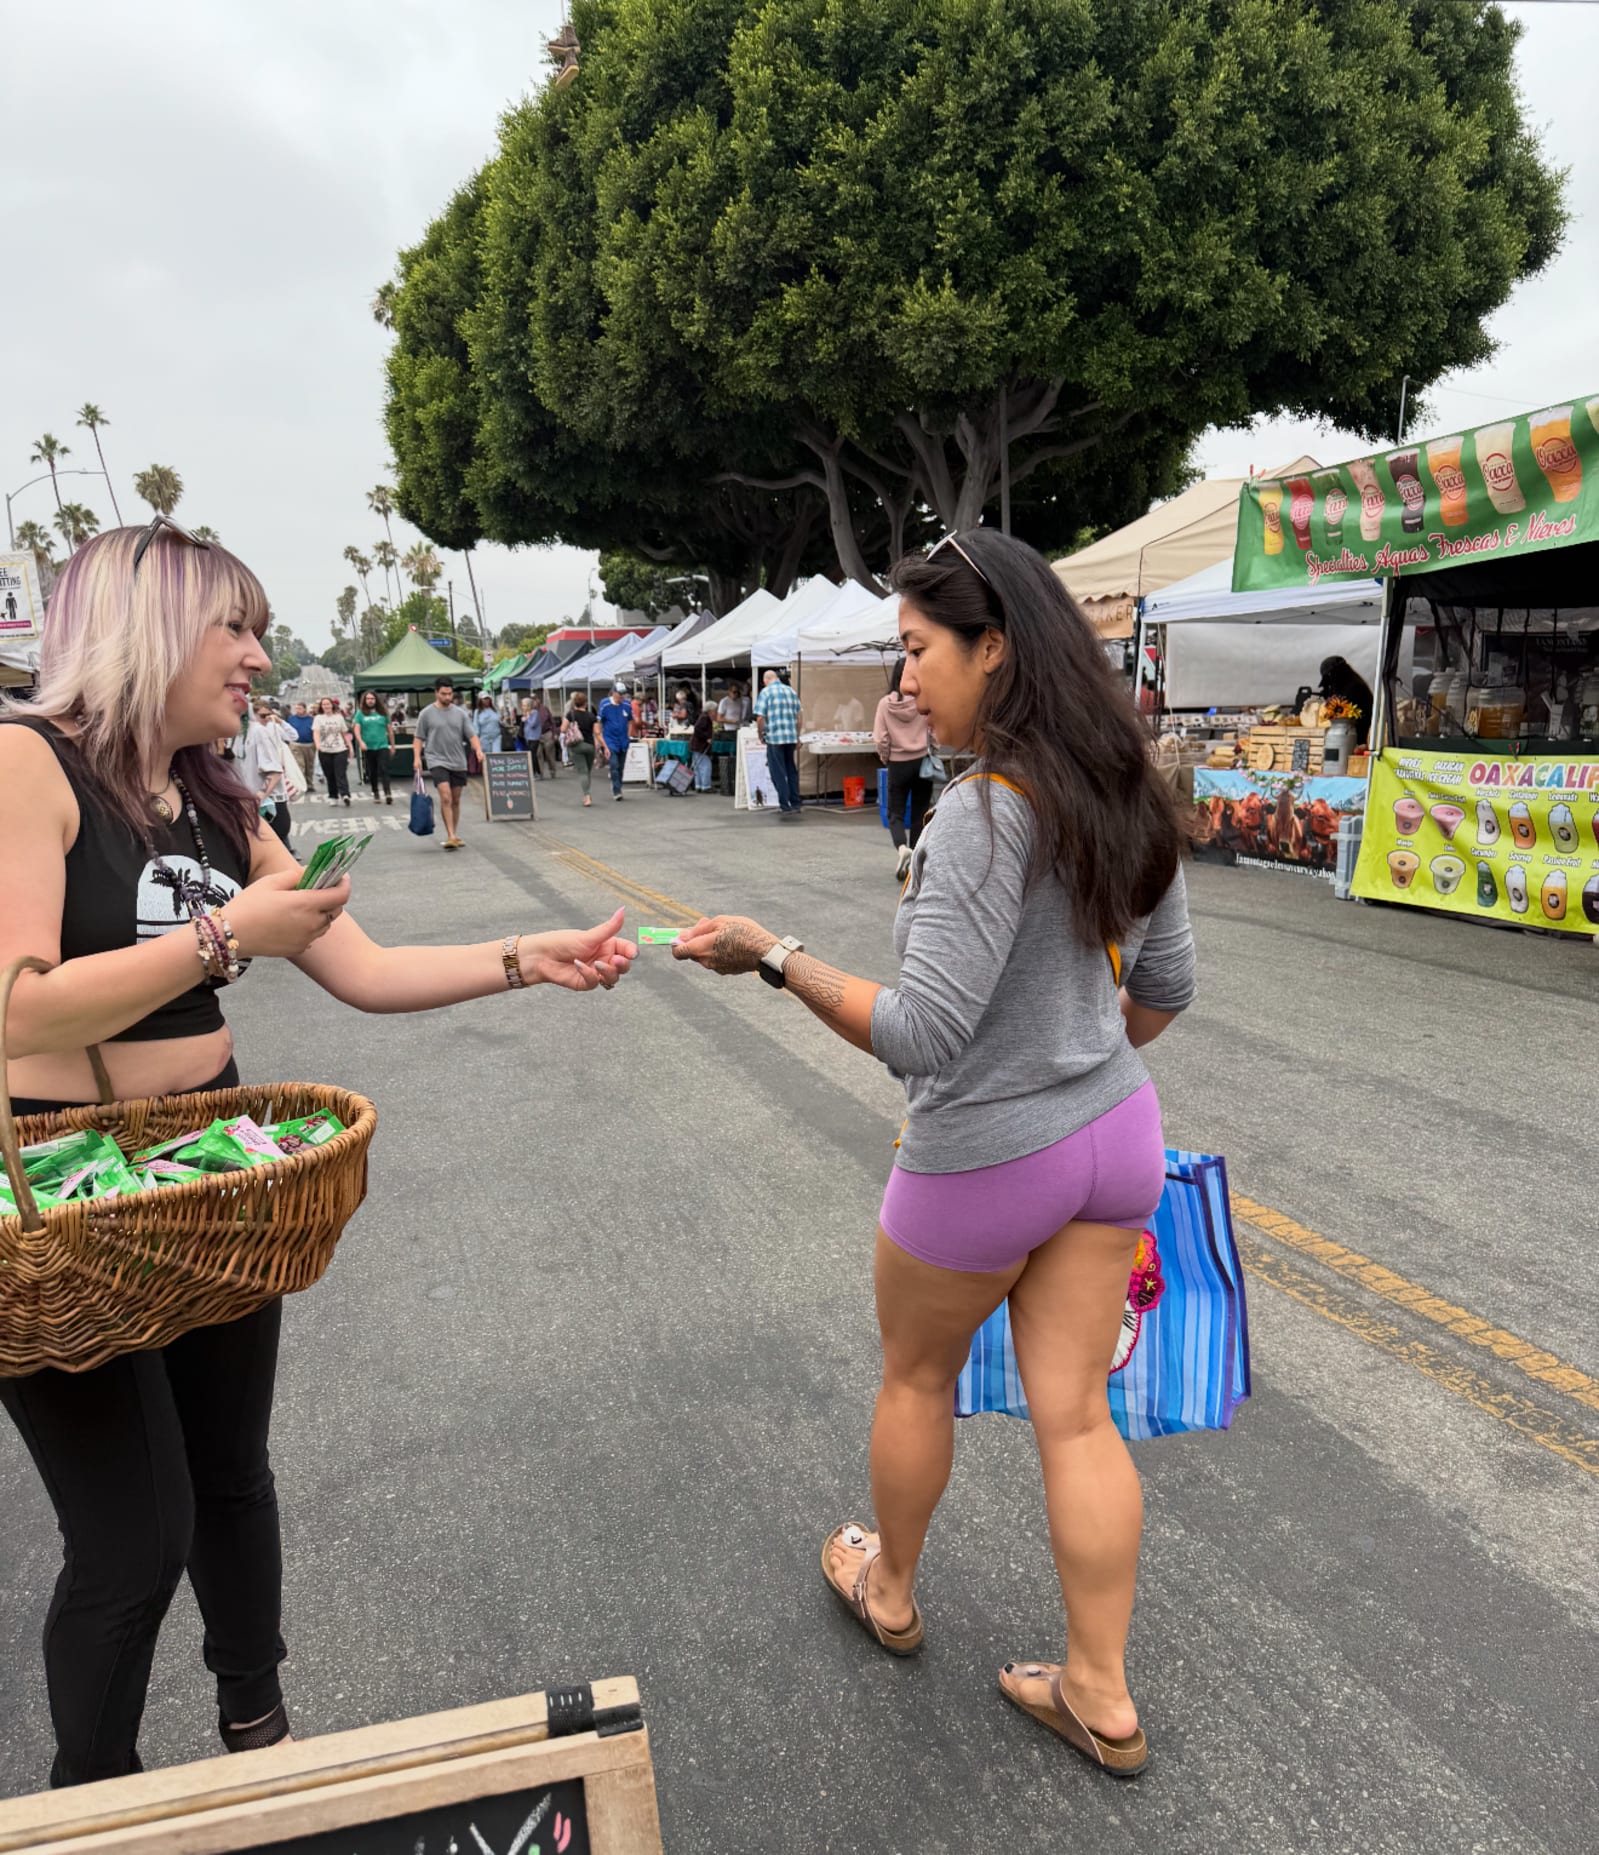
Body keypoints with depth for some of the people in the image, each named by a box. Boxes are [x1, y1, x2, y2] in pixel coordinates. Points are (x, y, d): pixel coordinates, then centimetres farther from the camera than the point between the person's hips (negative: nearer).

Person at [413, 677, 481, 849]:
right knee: (446, 797, -18)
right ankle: (451, 836, -19)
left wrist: (478, 750, -12)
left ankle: (454, 835, 20)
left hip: (459, 762, 4)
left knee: (456, 800, 9)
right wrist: (417, 758, -5)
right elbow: (419, 738, 5)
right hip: (437, 761, -4)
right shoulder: (427, 713, 1)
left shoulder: (460, 714, 9)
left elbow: (471, 735, 5)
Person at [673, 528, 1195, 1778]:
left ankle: (890, 1591, 45)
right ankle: (1102, 1696, 30)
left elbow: (920, 1037, -28)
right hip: (1116, 1135, 7)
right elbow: (1165, 986, 8)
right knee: (1075, 1412, 16)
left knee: (917, 1378, 20)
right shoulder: (1128, 794, 0)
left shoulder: (986, 813, -26)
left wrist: (774, 958, -22)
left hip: (985, 1158, -7)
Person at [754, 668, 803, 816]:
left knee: (778, 773, 1)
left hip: (774, 737, -5)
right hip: (792, 737, 5)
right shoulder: (791, 691, 10)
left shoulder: (765, 693, -4)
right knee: (792, 771, 13)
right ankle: (795, 804, 16)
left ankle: (785, 806, -2)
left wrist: (761, 734, 6)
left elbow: (760, 718, -10)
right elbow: (798, 717, 12)